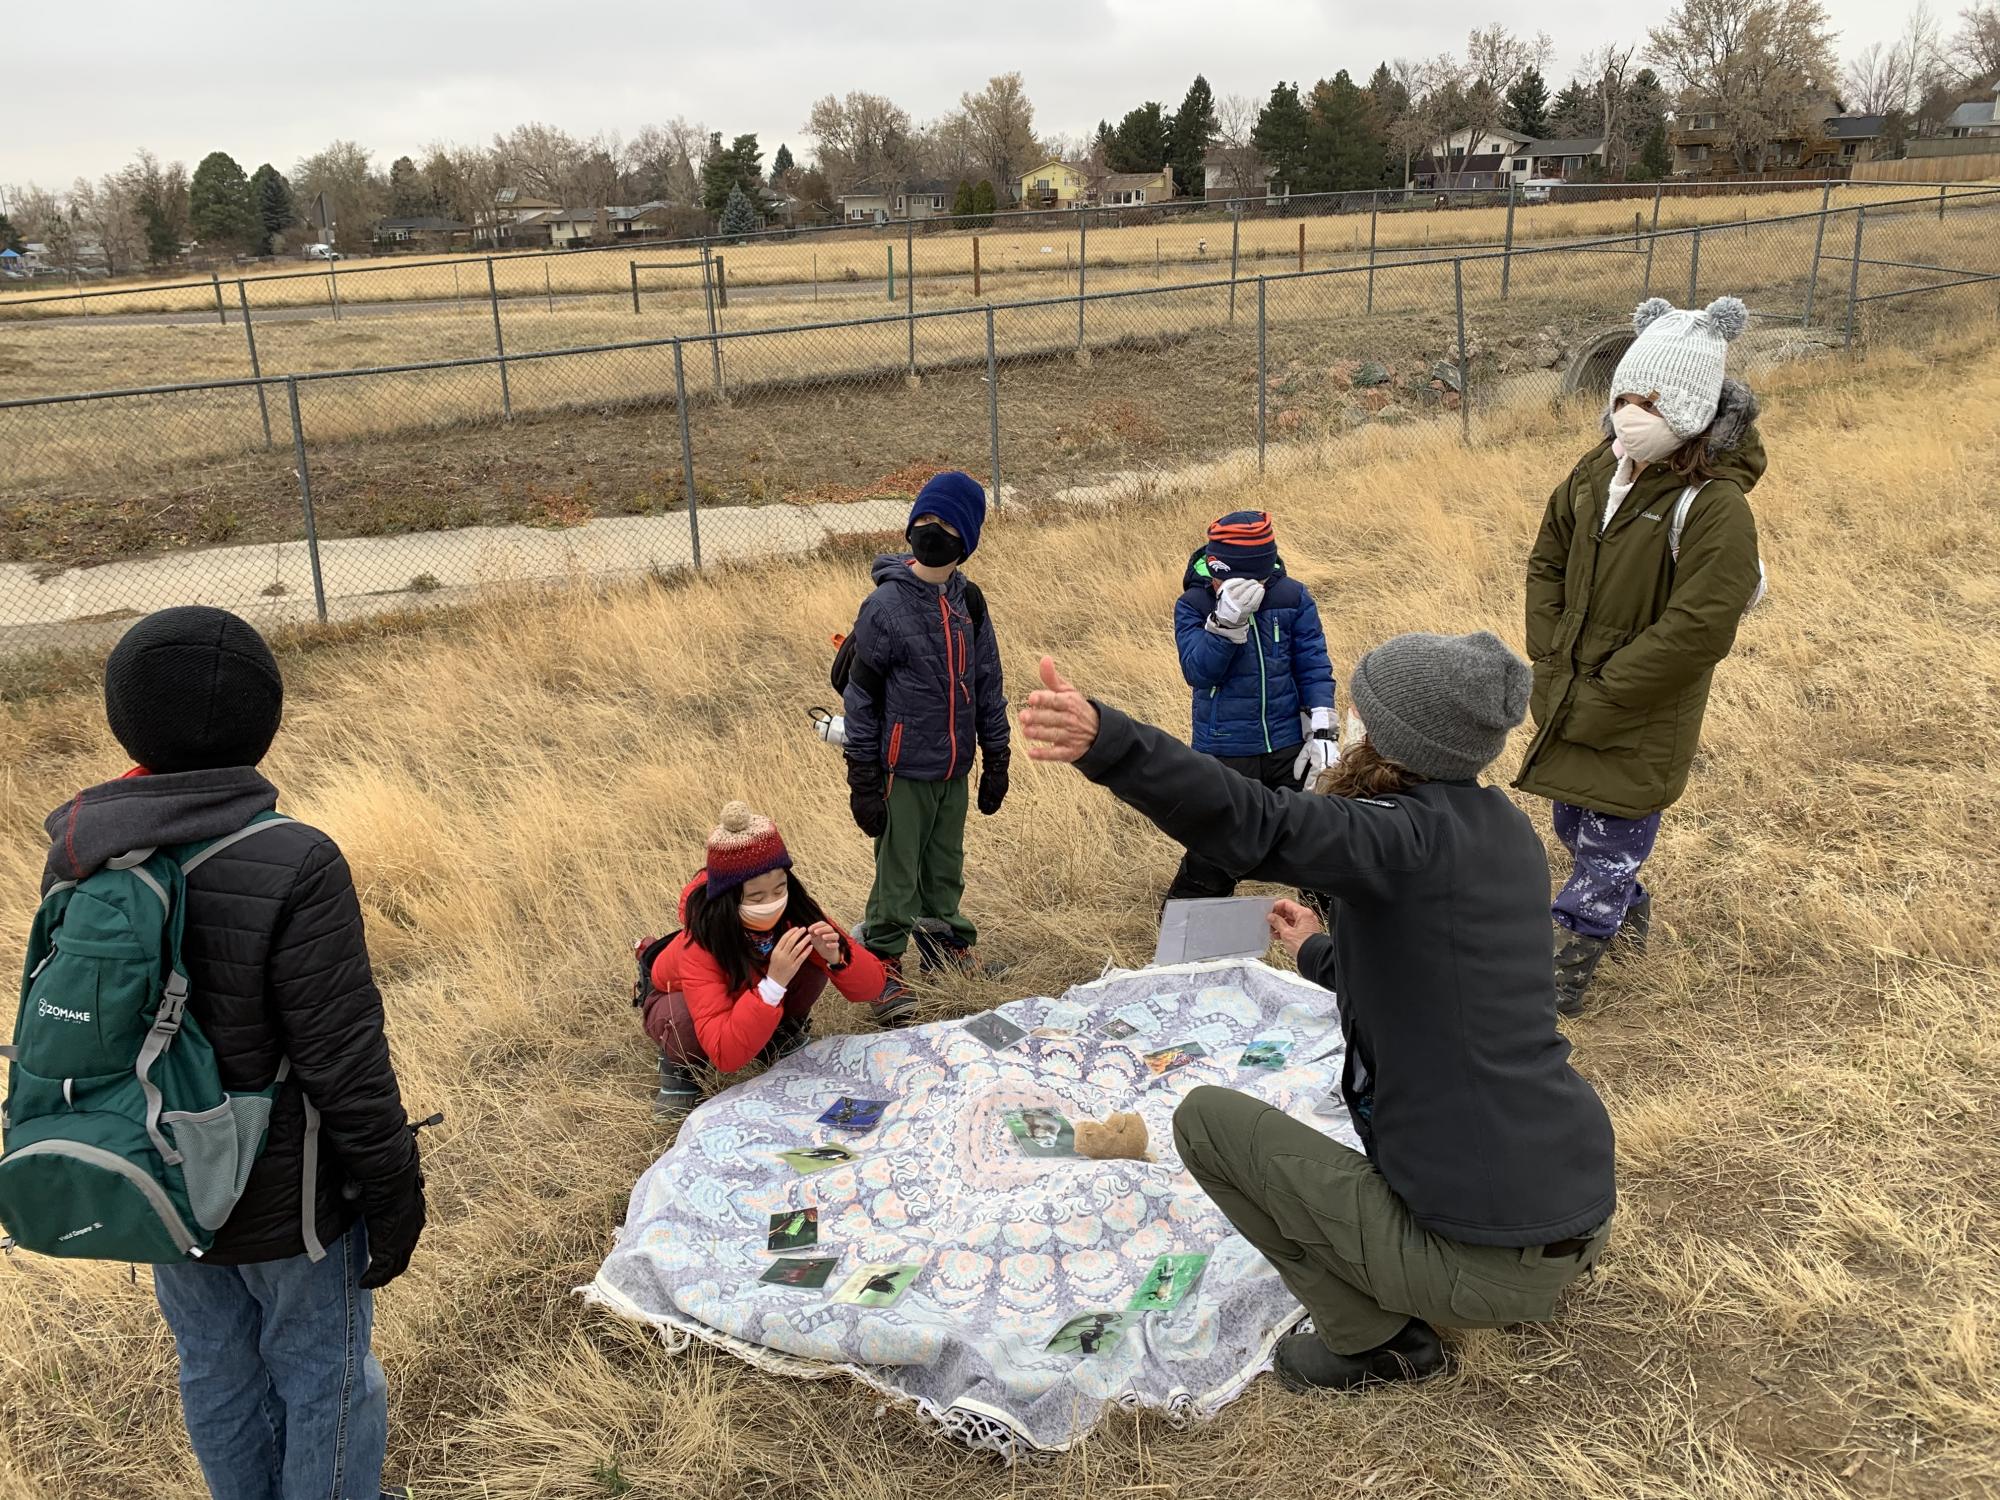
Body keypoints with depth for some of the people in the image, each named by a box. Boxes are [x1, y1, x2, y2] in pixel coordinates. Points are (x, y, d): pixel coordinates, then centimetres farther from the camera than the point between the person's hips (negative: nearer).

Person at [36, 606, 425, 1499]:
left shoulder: (76, 849, -6)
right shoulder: (291, 867, -28)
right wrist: (393, 1191, -11)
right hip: (285, 1200, -6)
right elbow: (344, 1062, -24)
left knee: (216, 1375, 25)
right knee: (323, 1378, 15)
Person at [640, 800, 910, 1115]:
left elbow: (870, 989, -24)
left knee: (813, 964, -28)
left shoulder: (794, 911, -28)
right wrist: (774, 983, -55)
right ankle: (677, 1063, -5)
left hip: (750, 990, 3)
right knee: (686, 1020, -40)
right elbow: (726, 1057, -45)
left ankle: (779, 1031, 1)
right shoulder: (701, 944, -39)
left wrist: (835, 956, -45)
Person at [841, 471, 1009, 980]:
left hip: (955, 771, 5)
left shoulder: (968, 602, 5)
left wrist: (996, 763, 12)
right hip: (904, 773, -5)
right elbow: (861, 698, -8)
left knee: (946, 872, 17)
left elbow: (988, 685, 12)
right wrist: (862, 781, -10)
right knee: (898, 878, 1)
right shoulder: (886, 604, -11)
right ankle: (883, 966, 16)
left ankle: (949, 951, 33)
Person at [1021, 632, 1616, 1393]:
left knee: (1205, 1118, 1)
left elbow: (1257, 825, -39)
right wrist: (1320, 951, 33)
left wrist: (1104, 740, -52)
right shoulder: (1505, 828, 5)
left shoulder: (1410, 836, -19)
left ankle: (1374, 1338, 7)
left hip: (1483, 1265, -9)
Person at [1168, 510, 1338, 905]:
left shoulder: (1292, 598, -5)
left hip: (1288, 746, 2)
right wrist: (1226, 619, -34)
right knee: (1213, 854, 3)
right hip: (1224, 751, -2)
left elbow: (1314, 665, -1)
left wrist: (1323, 731, -8)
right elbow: (1198, 671, -20)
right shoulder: (1193, 605, -9)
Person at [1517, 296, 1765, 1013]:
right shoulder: (1598, 471, -1)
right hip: (1570, 706, 8)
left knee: (1604, 857, 4)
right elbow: (1548, 561, 8)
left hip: (1639, 729, -7)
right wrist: (1551, 662, -3)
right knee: (1576, 832, 26)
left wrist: (1597, 697, -20)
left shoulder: (1714, 507, -23)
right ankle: (1630, 909, 53)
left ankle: (1553, 990, 18)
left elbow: (1696, 632, -25)